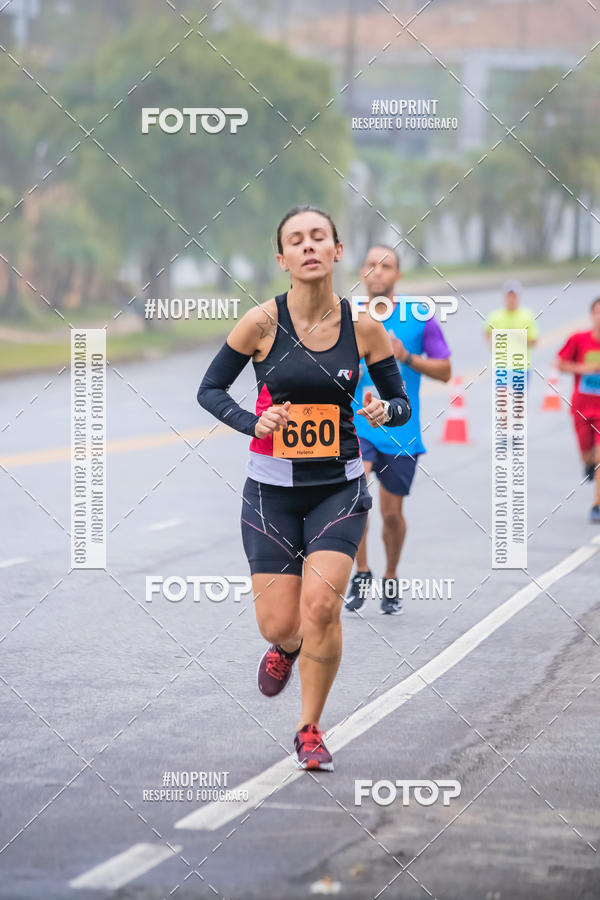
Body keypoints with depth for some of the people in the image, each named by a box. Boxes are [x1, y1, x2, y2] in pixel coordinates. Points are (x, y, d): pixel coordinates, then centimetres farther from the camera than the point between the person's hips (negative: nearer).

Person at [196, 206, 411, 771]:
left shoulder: (364, 328, -5)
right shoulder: (263, 322, -9)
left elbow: (401, 401, 7)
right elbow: (210, 389, 0)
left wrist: (385, 411, -17)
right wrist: (253, 423, -18)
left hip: (339, 487, 0)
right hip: (271, 489, 0)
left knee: (320, 604, -18)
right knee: (279, 624, 0)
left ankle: (310, 731, 2)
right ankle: (286, 648, 41)